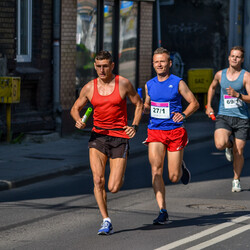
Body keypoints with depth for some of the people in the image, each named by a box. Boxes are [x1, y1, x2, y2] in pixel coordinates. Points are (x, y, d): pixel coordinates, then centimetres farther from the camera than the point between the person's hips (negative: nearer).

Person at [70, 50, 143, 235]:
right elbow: (75, 108, 14)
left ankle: (120, 174, 33)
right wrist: (78, 121, -9)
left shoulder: (123, 84, -3)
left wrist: (135, 126, -6)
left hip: (119, 137, -2)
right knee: (98, 180, -13)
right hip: (98, 136, 2)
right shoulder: (89, 88, 2)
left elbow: (138, 103, 9)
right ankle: (106, 221, -2)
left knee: (113, 188, -5)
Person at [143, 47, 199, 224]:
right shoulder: (149, 85, 9)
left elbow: (194, 103, 2)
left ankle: (181, 166, 39)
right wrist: (142, 107, -1)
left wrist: (184, 115, -17)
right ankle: (163, 211, -12)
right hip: (155, 131, 3)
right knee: (156, 169, -15)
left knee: (174, 177, 0)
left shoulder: (178, 83, -3)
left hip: (175, 132, -2)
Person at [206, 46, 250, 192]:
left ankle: (236, 181, 22)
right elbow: (212, 87, 30)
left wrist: (237, 95, -28)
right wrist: (209, 106, 22)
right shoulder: (220, 74, 8)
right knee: (220, 144, -25)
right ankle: (229, 144, 13)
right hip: (223, 116, 1)